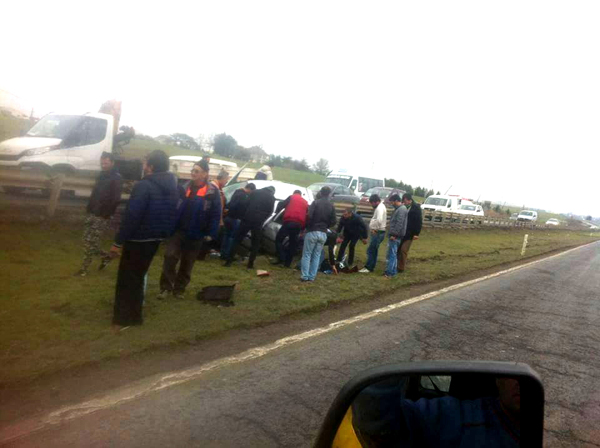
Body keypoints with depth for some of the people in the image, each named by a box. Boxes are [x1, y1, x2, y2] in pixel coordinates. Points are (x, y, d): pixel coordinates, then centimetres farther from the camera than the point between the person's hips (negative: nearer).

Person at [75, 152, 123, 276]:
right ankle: (105, 256, 28)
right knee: (88, 240, 10)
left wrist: (106, 214, -21)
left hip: (103, 216, -8)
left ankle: (84, 268, 7)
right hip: (92, 214, 8)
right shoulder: (101, 176, 16)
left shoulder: (117, 178, -11)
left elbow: (115, 199, -18)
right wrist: (89, 209, 14)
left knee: (91, 241, -4)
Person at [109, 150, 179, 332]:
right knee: (139, 275, 21)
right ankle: (134, 314, 30)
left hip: (138, 238, -8)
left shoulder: (143, 186, -20)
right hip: (155, 238, 8)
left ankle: (124, 318, 8)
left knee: (127, 278, 4)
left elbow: (131, 216, -23)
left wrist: (118, 242, -18)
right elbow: (173, 215, 12)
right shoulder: (173, 187, 6)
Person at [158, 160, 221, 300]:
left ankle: (179, 289, 25)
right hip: (178, 230, 2)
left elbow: (215, 215, -8)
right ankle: (166, 287, 3)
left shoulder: (212, 192, -7)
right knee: (169, 257, -9)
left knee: (187, 264, 10)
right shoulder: (185, 187, 5)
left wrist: (210, 234, -12)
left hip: (196, 235, -2)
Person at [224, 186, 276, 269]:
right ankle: (250, 264, 8)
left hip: (247, 219, 2)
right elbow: (270, 211, 3)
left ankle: (229, 261, 3)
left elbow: (247, 204, 13)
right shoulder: (272, 198, 6)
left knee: (238, 240, 7)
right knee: (256, 244, 13)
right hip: (258, 222, -2)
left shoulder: (255, 192, 14)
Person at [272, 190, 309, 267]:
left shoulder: (291, 197, 16)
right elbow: (307, 215, 21)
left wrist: (276, 212, 20)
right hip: (299, 224, 4)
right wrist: (303, 228, 21)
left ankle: (281, 258, -5)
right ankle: (287, 262, 12)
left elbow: (281, 204, 5)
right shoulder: (305, 202, 27)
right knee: (293, 243, 12)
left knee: (278, 239, 6)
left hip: (289, 222, -4)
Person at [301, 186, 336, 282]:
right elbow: (333, 222, 5)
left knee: (307, 254, 3)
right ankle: (312, 276, 11)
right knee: (317, 255, 11)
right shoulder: (331, 206, 5)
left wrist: (307, 226, 1)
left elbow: (309, 216, -17)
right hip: (323, 233, 4)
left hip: (312, 231, -4)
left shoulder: (316, 203, -8)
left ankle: (305, 276, 1)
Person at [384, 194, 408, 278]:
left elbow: (399, 224, -23)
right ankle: (392, 271, 20)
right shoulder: (399, 209, 17)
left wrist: (394, 234, -23)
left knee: (392, 254, -8)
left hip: (396, 236, -10)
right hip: (394, 235, 10)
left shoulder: (402, 210, -16)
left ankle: (390, 272, -7)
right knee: (391, 254, 14)